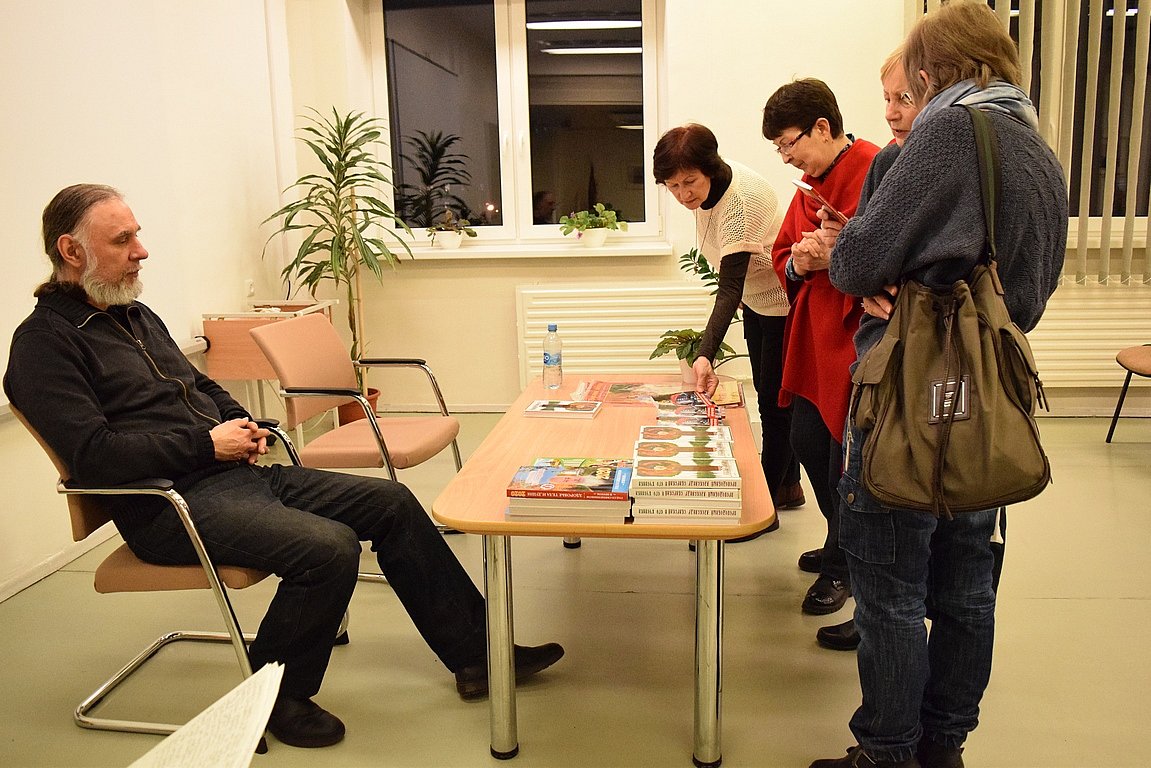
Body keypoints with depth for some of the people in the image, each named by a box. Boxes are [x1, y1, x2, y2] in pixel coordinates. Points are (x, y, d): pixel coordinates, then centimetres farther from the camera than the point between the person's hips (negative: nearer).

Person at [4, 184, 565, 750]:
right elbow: (92, 456, -20)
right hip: (170, 504, -9)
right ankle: (272, 697, -3)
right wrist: (207, 443, -15)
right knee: (329, 547, -29)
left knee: (391, 503, -1)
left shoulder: (134, 315, 19)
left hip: (235, 472, 9)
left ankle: (476, 653, 7)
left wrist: (241, 422, 9)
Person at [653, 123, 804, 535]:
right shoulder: (710, 186, -10)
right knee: (768, 394, 18)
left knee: (774, 401, -2)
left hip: (784, 301, -9)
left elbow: (730, 287, -43)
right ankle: (788, 485, 34)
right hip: (756, 297, 9)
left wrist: (706, 355, -53)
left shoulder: (739, 201, -35)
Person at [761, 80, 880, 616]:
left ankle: (841, 567, 23)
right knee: (807, 445, 15)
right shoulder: (810, 184, 15)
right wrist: (797, 263, -1)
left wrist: (838, 258, -26)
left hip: (858, 341, -9)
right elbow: (783, 257, 20)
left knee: (847, 461, 1)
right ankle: (845, 545, 37)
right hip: (814, 340, 9)